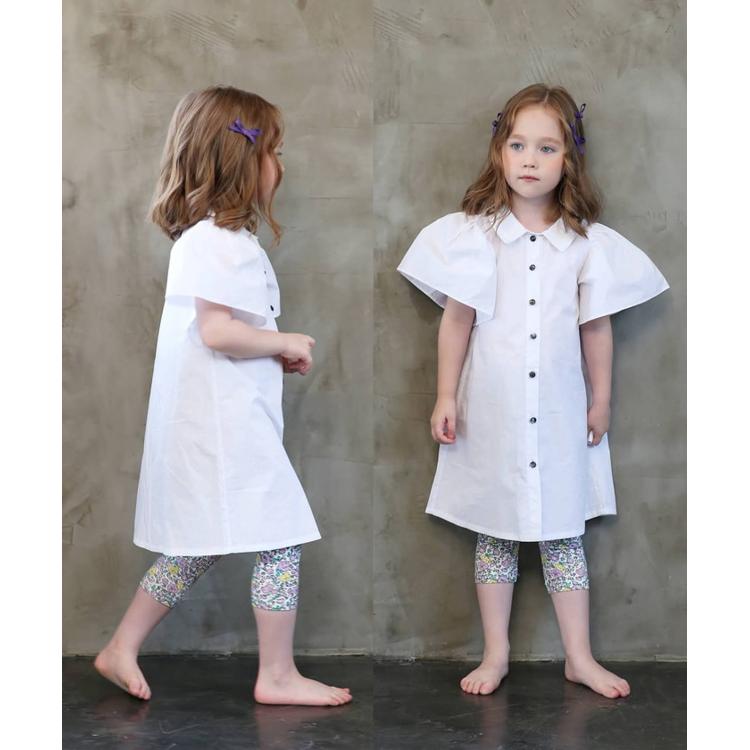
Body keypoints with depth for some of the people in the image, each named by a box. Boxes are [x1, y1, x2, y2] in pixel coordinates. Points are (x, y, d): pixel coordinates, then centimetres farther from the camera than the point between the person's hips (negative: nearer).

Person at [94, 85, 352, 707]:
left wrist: (278, 351, 7)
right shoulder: (216, 243, -16)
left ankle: (122, 650, 26)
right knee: (281, 536, -2)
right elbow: (217, 331, -24)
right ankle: (278, 675, 8)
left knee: (197, 546, 17)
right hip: (224, 425, -11)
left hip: (217, 422, 11)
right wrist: (288, 342, -12)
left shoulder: (215, 239, 17)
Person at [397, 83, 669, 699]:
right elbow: (456, 320, -1)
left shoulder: (587, 242, -1)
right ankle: (496, 653, 24)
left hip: (560, 408, 1)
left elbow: (597, 327, 5)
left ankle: (580, 656, 22)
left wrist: (601, 400, 9)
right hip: (491, 408, 0)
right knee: (494, 533, 10)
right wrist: (446, 397, -1)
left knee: (563, 532, 9)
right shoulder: (472, 233, -4)